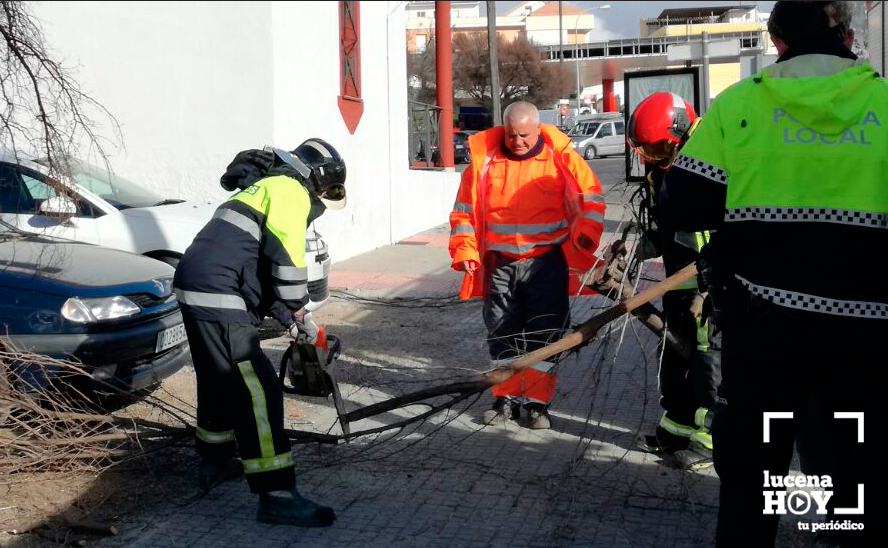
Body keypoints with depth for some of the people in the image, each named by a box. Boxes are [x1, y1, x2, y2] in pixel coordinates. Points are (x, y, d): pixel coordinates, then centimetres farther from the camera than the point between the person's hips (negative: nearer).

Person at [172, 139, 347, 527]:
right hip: (218, 300, -10)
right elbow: (286, 259, -15)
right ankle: (276, 495, -10)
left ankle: (215, 460, 42)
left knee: (219, 381, 25)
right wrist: (301, 315, -3)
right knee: (258, 392, -10)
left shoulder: (266, 187, 27)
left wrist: (287, 316, 21)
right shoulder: (290, 190, -3)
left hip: (196, 291, 11)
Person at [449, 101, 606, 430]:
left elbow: (590, 197, 3)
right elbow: (464, 209, 9)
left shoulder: (560, 156, -2)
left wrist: (584, 237, -9)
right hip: (500, 264, 2)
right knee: (502, 334, 8)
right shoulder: (483, 159, 3)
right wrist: (465, 250, 0)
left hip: (545, 263, -2)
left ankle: (538, 402, 12)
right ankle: (507, 397, 22)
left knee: (544, 335, 1)